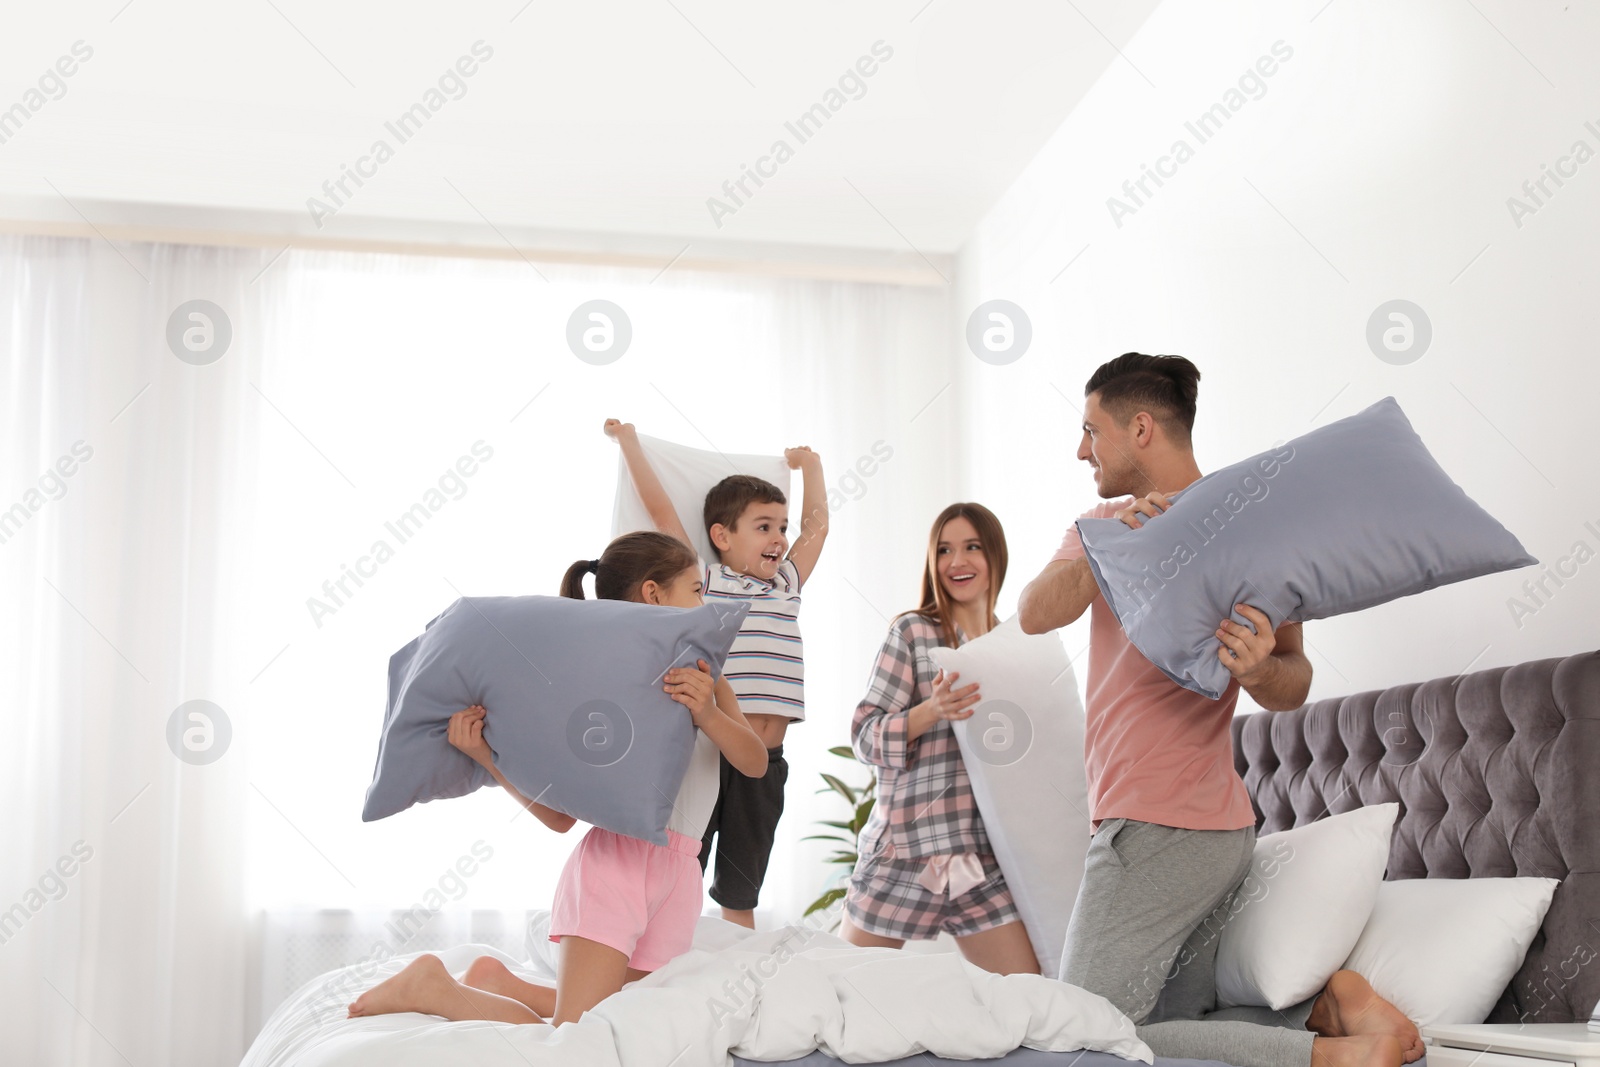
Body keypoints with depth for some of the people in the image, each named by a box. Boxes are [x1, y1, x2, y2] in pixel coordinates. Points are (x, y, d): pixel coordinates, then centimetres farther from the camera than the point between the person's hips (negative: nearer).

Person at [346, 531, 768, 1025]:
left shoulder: (704, 674, 15)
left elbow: (755, 762, -1)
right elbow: (559, 814, -1)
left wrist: (708, 713, -21)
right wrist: (484, 753, -13)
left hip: (679, 873, 6)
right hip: (617, 858, -6)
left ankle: (499, 983, 17)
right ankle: (434, 987, 2)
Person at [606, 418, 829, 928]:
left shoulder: (786, 586, 17)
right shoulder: (704, 581, 2)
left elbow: (817, 525, 27)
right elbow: (660, 509, 1)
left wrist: (811, 465, 37)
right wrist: (629, 441, 8)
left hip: (763, 763, 5)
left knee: (740, 893, 13)